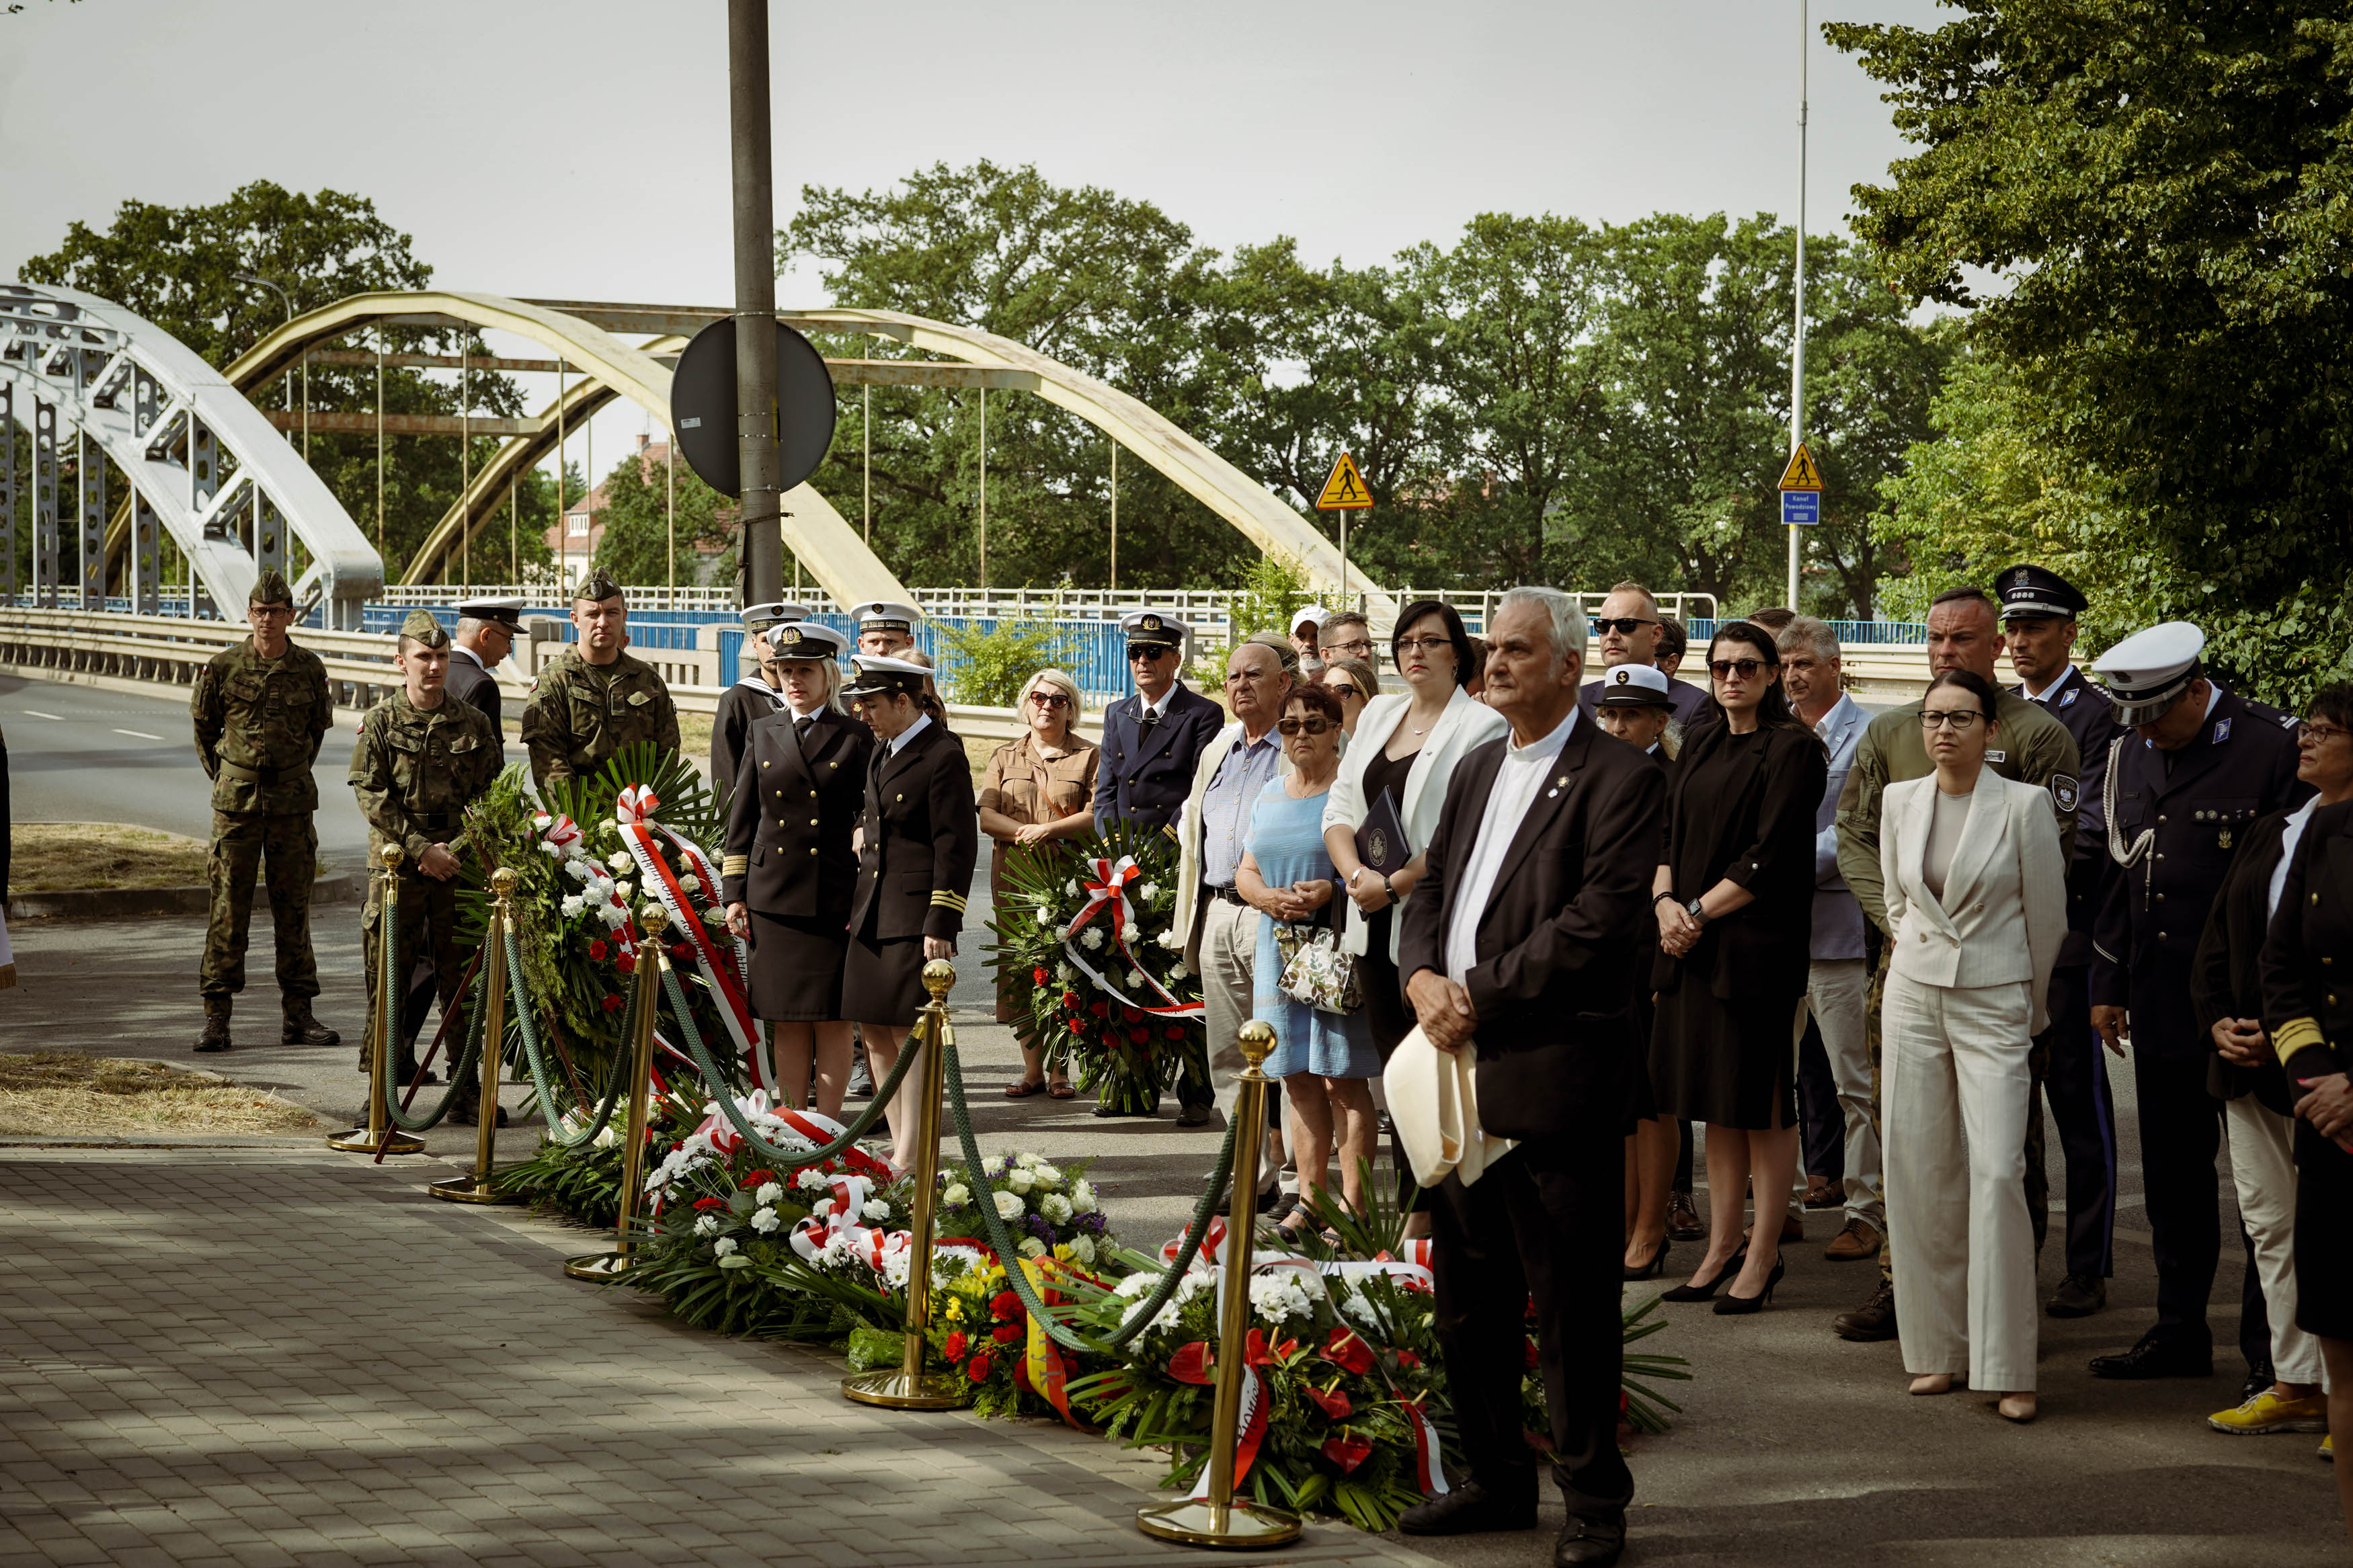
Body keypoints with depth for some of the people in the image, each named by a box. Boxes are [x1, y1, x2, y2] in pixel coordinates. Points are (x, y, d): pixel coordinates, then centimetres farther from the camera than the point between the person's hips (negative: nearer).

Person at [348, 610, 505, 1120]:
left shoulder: (474, 723, 7)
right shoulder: (380, 722, 1)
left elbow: (491, 794, 6)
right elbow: (370, 794, -5)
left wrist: (455, 848, -8)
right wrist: (421, 848, -12)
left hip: (459, 866, 2)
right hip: (397, 864, -1)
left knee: (461, 974, 3)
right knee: (389, 976, 0)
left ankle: (467, 1087, 10)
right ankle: (385, 1085, 7)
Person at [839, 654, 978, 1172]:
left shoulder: (943, 756, -11)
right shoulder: (881, 750, 15)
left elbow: (956, 848, -13)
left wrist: (941, 925, -16)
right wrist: (857, 905, 18)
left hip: (916, 916, -8)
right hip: (873, 915, 8)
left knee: (911, 1032, -5)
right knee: (875, 1032, 9)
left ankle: (911, 1157, 0)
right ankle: (899, 1145, 18)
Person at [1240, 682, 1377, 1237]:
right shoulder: (1270, 796, 16)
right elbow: (1246, 871, 16)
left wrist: (1330, 891, -23)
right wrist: (1269, 897, -6)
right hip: (1283, 945, 6)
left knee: (1345, 1078, -5)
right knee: (1300, 1078, 8)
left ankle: (1352, 1203, -3)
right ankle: (1309, 1199, 14)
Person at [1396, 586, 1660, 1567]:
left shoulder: (1617, 778, -8)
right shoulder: (1476, 771, 18)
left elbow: (1599, 922, -17)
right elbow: (1431, 890, 17)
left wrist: (1479, 993, -15)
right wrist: (1422, 978, -3)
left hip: (1556, 1076, -8)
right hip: (1463, 1066, 8)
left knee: (1571, 1303, 0)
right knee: (1468, 1294, 14)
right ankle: (1497, 1480, 27)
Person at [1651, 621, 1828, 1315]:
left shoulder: (1793, 749, -6)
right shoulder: (1701, 746, 16)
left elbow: (1770, 857, -13)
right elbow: (1670, 834, 13)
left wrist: (1699, 911, -13)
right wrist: (1665, 901, -6)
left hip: (1759, 942, -6)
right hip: (1693, 945, 6)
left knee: (1763, 1104, -1)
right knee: (1716, 1104, 10)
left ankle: (1763, 1256, 6)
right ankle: (1722, 1247, 17)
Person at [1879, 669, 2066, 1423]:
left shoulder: (2023, 805, -6)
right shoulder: (1900, 801, 6)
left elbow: (2046, 916, 2)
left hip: (1993, 1006, -4)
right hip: (1914, 995, 4)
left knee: (1997, 1175, -12)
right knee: (1919, 1174, 3)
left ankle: (2007, 1368, -7)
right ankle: (1938, 1349, 13)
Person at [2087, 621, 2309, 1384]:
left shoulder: (2272, 749, -10)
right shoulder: (2131, 754, 10)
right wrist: (2109, 986, 15)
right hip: (2161, 1005, 6)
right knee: (2172, 1175, 12)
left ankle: (2271, 1348, 9)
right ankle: (2180, 1331, 22)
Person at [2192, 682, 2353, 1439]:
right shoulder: (2268, 834, 14)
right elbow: (2218, 939, 16)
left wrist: (2287, 1036, -18)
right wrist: (2219, 1022, 0)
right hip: (2248, 1064, 8)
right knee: (2270, 1225, 11)